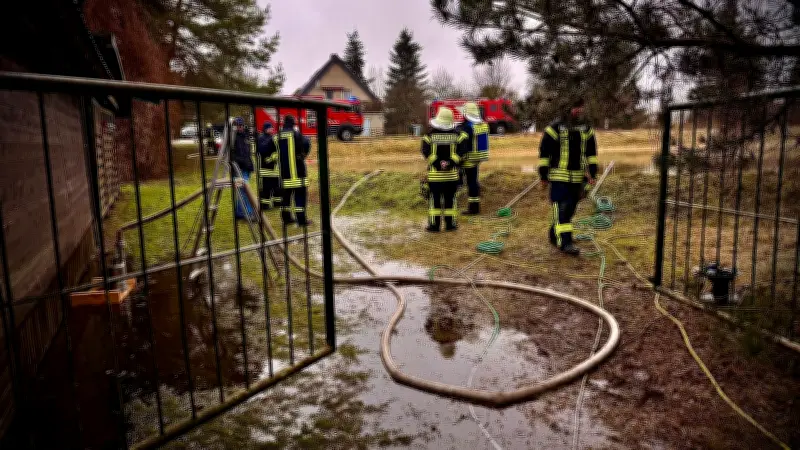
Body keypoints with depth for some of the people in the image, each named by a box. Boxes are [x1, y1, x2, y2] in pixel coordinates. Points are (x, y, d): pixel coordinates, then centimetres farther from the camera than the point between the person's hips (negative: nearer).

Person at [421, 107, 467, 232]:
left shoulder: (430, 134, -3)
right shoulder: (456, 134, 0)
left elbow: (426, 151, -10)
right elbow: (461, 150, -8)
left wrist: (437, 162, -12)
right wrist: (450, 161, -13)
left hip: (434, 173, -1)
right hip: (451, 172, 1)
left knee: (434, 198, 5)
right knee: (450, 198, 9)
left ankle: (434, 225, 7)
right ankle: (450, 224, 13)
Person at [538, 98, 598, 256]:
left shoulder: (587, 130, 9)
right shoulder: (554, 129, -7)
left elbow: (591, 153, 15)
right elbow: (544, 153, -4)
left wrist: (592, 174, 7)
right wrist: (544, 176, -5)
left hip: (577, 177, 5)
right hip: (558, 177, -5)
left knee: (569, 209, 12)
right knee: (561, 209, -12)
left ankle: (554, 235, 30)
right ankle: (565, 242, -12)